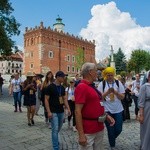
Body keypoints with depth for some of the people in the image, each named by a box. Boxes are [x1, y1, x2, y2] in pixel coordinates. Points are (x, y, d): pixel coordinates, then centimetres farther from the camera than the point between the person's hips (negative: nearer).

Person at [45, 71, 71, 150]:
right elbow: (46, 100, -11)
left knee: (58, 129, 17)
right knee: (55, 129, -4)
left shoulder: (62, 88, 8)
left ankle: (55, 140, 40)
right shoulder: (50, 87, -11)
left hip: (61, 112, 6)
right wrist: (49, 112, -16)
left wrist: (68, 108, 4)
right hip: (53, 112, -6)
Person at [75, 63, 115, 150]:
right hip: (88, 131, -9)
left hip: (99, 128, 9)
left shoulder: (92, 86, 11)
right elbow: (78, 111, -22)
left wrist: (106, 116, 8)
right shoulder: (82, 87, -17)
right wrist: (81, 134, -24)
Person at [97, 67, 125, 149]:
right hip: (107, 110, -2)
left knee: (118, 129, 8)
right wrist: (107, 92, -22)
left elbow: (122, 97, -2)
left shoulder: (118, 83, -1)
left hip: (118, 110, 2)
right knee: (110, 130, 8)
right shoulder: (102, 84, -5)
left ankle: (112, 139, 40)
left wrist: (115, 92, -20)